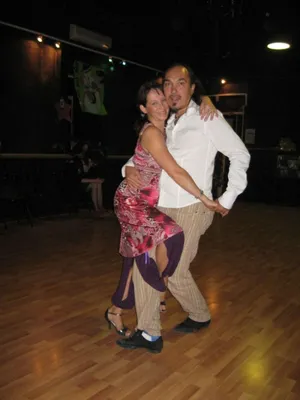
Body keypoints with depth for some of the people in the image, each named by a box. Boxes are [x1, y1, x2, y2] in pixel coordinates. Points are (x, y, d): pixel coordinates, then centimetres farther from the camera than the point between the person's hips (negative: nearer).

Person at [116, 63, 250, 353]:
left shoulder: (208, 118, -3)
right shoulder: (166, 125, 15)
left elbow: (240, 155, -3)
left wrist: (228, 199, -5)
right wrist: (130, 167, -1)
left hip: (192, 209, -6)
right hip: (162, 207, 7)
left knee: (175, 272, -3)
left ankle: (200, 316, 27)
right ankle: (148, 331, 13)